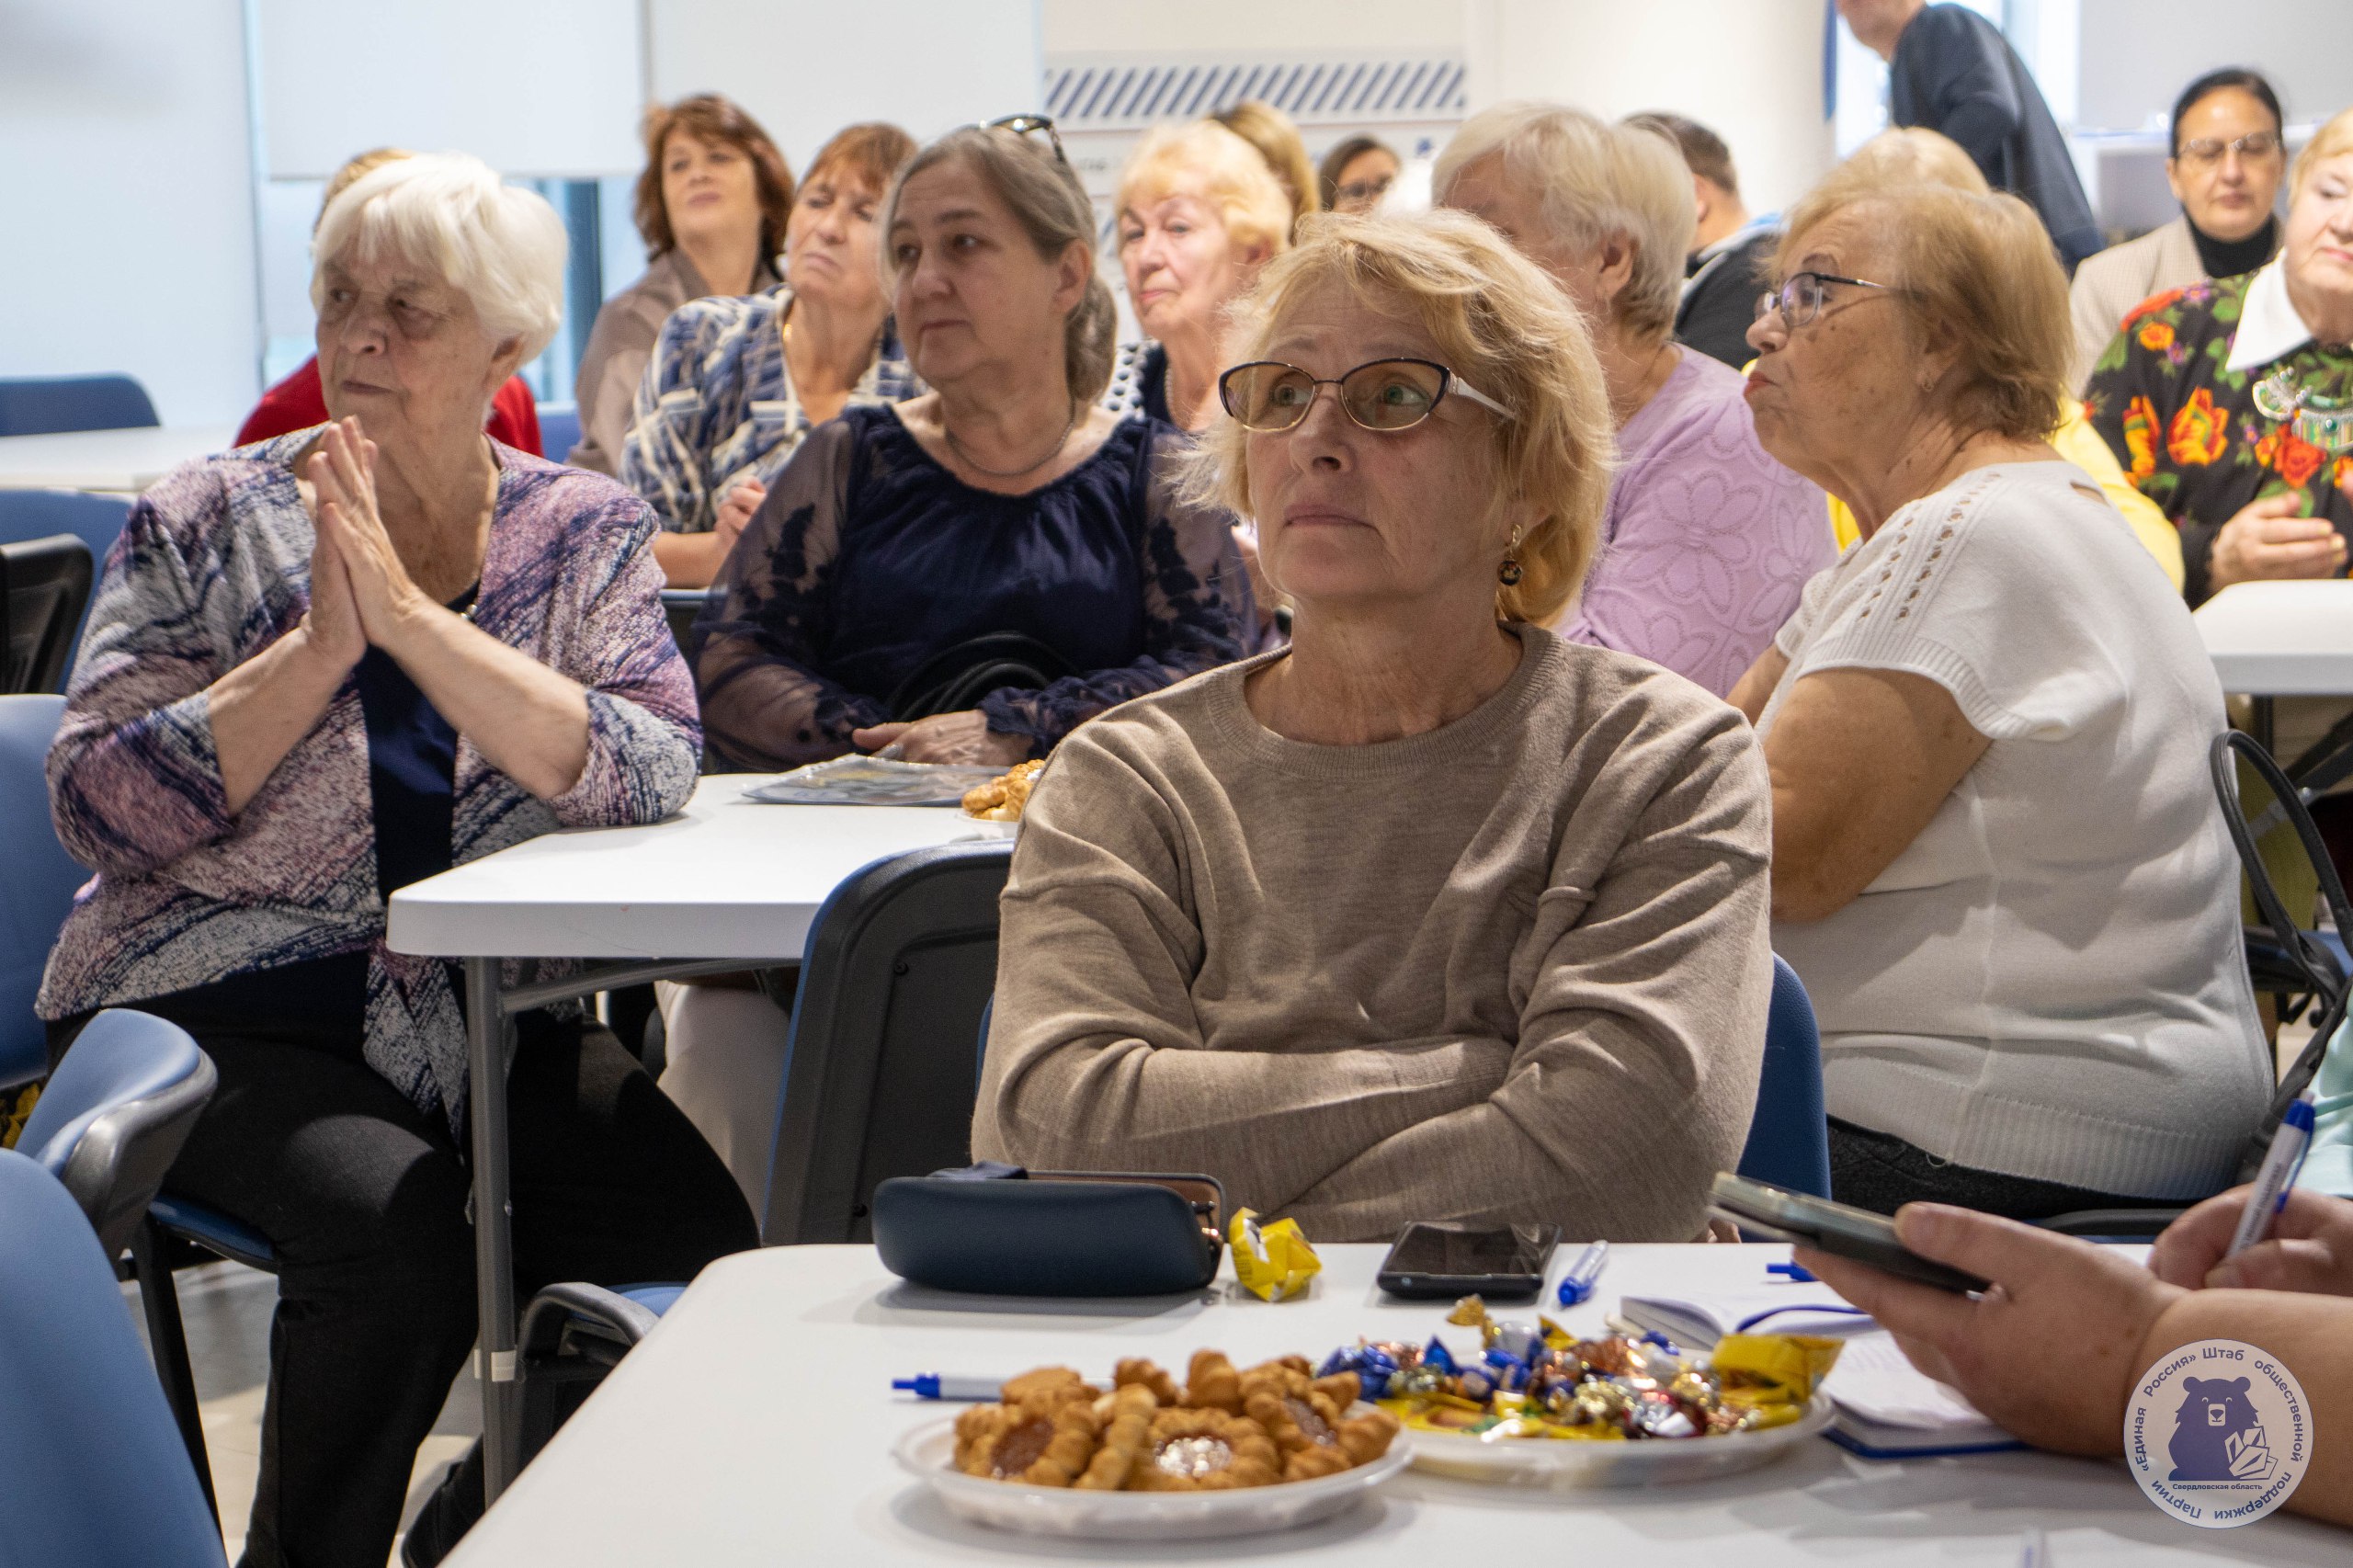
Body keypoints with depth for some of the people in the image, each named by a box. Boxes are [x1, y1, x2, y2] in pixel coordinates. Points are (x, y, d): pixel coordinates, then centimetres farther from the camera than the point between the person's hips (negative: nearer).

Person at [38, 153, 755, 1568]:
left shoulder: (587, 534, 5)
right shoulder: (208, 521, 3)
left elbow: (648, 774, -14)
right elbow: (99, 803, -7)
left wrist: (408, 614, -19)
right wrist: (317, 647, -15)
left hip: (486, 1025, 3)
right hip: (224, 1017, -2)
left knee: (697, 1236, -20)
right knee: (399, 1224, -30)